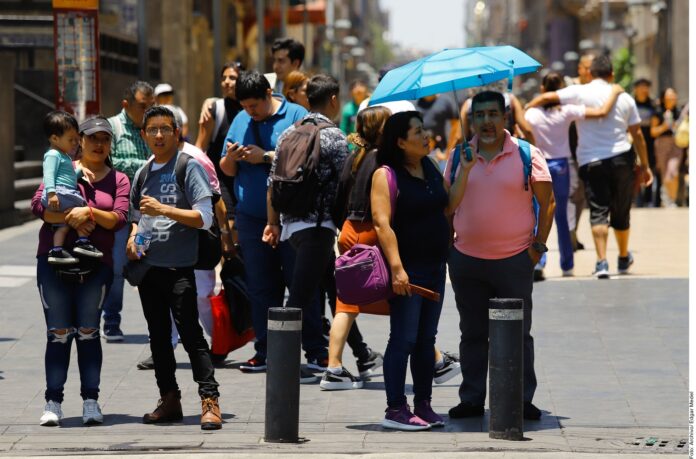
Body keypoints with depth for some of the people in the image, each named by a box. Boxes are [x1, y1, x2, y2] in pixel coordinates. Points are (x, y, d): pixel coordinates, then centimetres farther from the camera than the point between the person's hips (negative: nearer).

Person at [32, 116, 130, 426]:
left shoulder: (118, 180, 11)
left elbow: (119, 218, -4)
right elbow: (38, 205, -4)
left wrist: (90, 213, -20)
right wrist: (70, 218, -16)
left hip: (96, 264, 0)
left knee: (89, 332, 0)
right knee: (58, 333, -2)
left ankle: (91, 401, 4)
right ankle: (53, 403, 1)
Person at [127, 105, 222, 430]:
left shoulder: (189, 168, -4)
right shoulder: (143, 173, 15)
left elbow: (204, 218, -10)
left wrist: (164, 209, -19)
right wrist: (132, 238, 6)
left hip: (179, 266, -7)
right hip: (148, 266, 7)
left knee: (189, 332, -12)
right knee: (158, 336, 11)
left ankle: (209, 400, -12)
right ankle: (169, 400, 18)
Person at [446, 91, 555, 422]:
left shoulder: (526, 155, -2)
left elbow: (547, 201, 1)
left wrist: (538, 245, -4)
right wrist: (447, 245, 8)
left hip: (514, 260, -3)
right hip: (466, 260, 3)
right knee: (472, 334, 9)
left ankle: (523, 400, 7)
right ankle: (471, 399, 15)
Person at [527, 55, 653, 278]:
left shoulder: (579, 93, -3)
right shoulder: (624, 98, 5)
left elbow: (546, 98, -13)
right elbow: (637, 134, 9)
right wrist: (645, 165, 16)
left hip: (590, 161, -2)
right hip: (621, 159, 2)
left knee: (598, 212, -3)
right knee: (621, 212, 16)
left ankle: (601, 262, -18)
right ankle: (624, 259, 32)